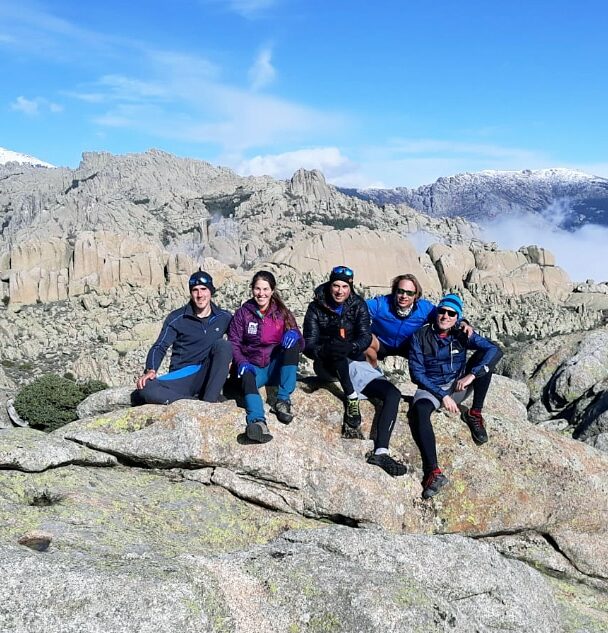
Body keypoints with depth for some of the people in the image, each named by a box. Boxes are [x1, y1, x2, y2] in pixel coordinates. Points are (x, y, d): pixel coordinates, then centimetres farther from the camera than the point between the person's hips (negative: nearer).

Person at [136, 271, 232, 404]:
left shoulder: (224, 318, 6)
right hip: (181, 377, -1)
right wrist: (151, 370, -20)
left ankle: (209, 401, -29)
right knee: (145, 388, -29)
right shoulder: (177, 318, 1)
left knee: (223, 345, -26)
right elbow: (160, 347, -1)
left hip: (208, 376, 1)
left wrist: (229, 360, -2)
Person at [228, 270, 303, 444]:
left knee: (292, 343, -25)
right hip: (253, 367, -1)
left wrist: (294, 334, -20)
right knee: (247, 378, -35)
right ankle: (257, 421, -62)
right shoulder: (243, 313, 6)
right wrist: (242, 362, -18)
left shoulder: (282, 313, 8)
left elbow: (301, 343, 5)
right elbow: (233, 342, 2)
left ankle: (283, 400, -27)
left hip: (277, 367, 1)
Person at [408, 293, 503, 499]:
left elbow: (495, 350, -15)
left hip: (458, 386, 2)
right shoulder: (421, 336, -7)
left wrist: (472, 374, -29)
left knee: (484, 357, -17)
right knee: (419, 411, -36)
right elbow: (417, 373, -9)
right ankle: (433, 472, -48)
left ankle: (475, 414, -9)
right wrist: (442, 395, -19)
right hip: (431, 388, -2)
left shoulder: (462, 335, -2)